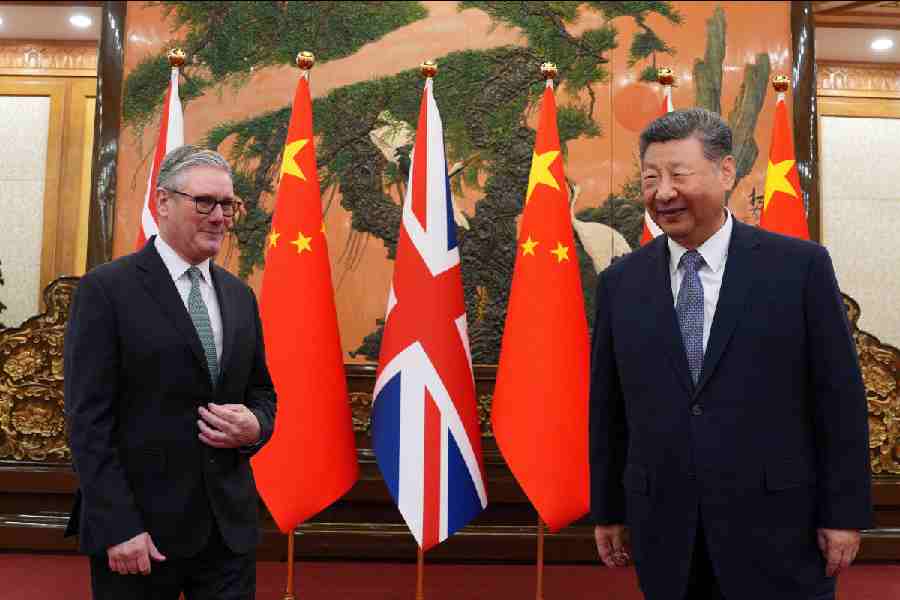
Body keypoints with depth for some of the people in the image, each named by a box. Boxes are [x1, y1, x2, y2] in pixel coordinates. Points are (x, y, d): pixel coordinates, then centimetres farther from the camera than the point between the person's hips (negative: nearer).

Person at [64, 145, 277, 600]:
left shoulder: (240, 295, 10)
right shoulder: (106, 289, -7)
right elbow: (89, 418, -10)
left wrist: (255, 426, -6)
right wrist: (117, 527, -15)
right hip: (140, 527, -4)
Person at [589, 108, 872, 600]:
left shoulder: (800, 265, -5)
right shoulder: (620, 282, 2)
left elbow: (838, 397, -3)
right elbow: (607, 408, 5)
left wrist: (844, 513, -4)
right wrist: (608, 510, 8)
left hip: (774, 526, -2)